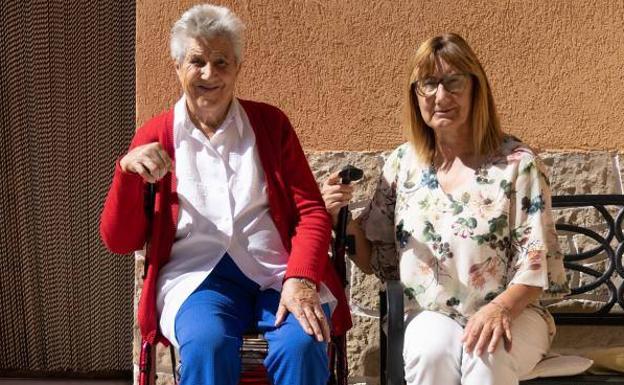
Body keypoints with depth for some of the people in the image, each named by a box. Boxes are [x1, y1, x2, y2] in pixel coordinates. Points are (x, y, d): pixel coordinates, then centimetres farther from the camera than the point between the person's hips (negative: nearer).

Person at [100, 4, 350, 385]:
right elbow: (120, 241, 6)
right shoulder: (156, 137, 11)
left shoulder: (270, 123, 12)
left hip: (278, 271, 1)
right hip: (198, 274, 0)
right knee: (207, 344, -34)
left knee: (302, 344, -31)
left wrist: (300, 278, -14)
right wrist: (127, 170, -11)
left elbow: (311, 211, 5)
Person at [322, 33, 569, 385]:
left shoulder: (518, 163, -6)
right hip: (431, 315, 2)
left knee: (487, 354, -35)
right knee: (431, 349, -32)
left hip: (513, 313, -2)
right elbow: (377, 260, 10)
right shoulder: (402, 163, 3)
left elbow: (536, 263, -9)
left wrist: (500, 307, -28)